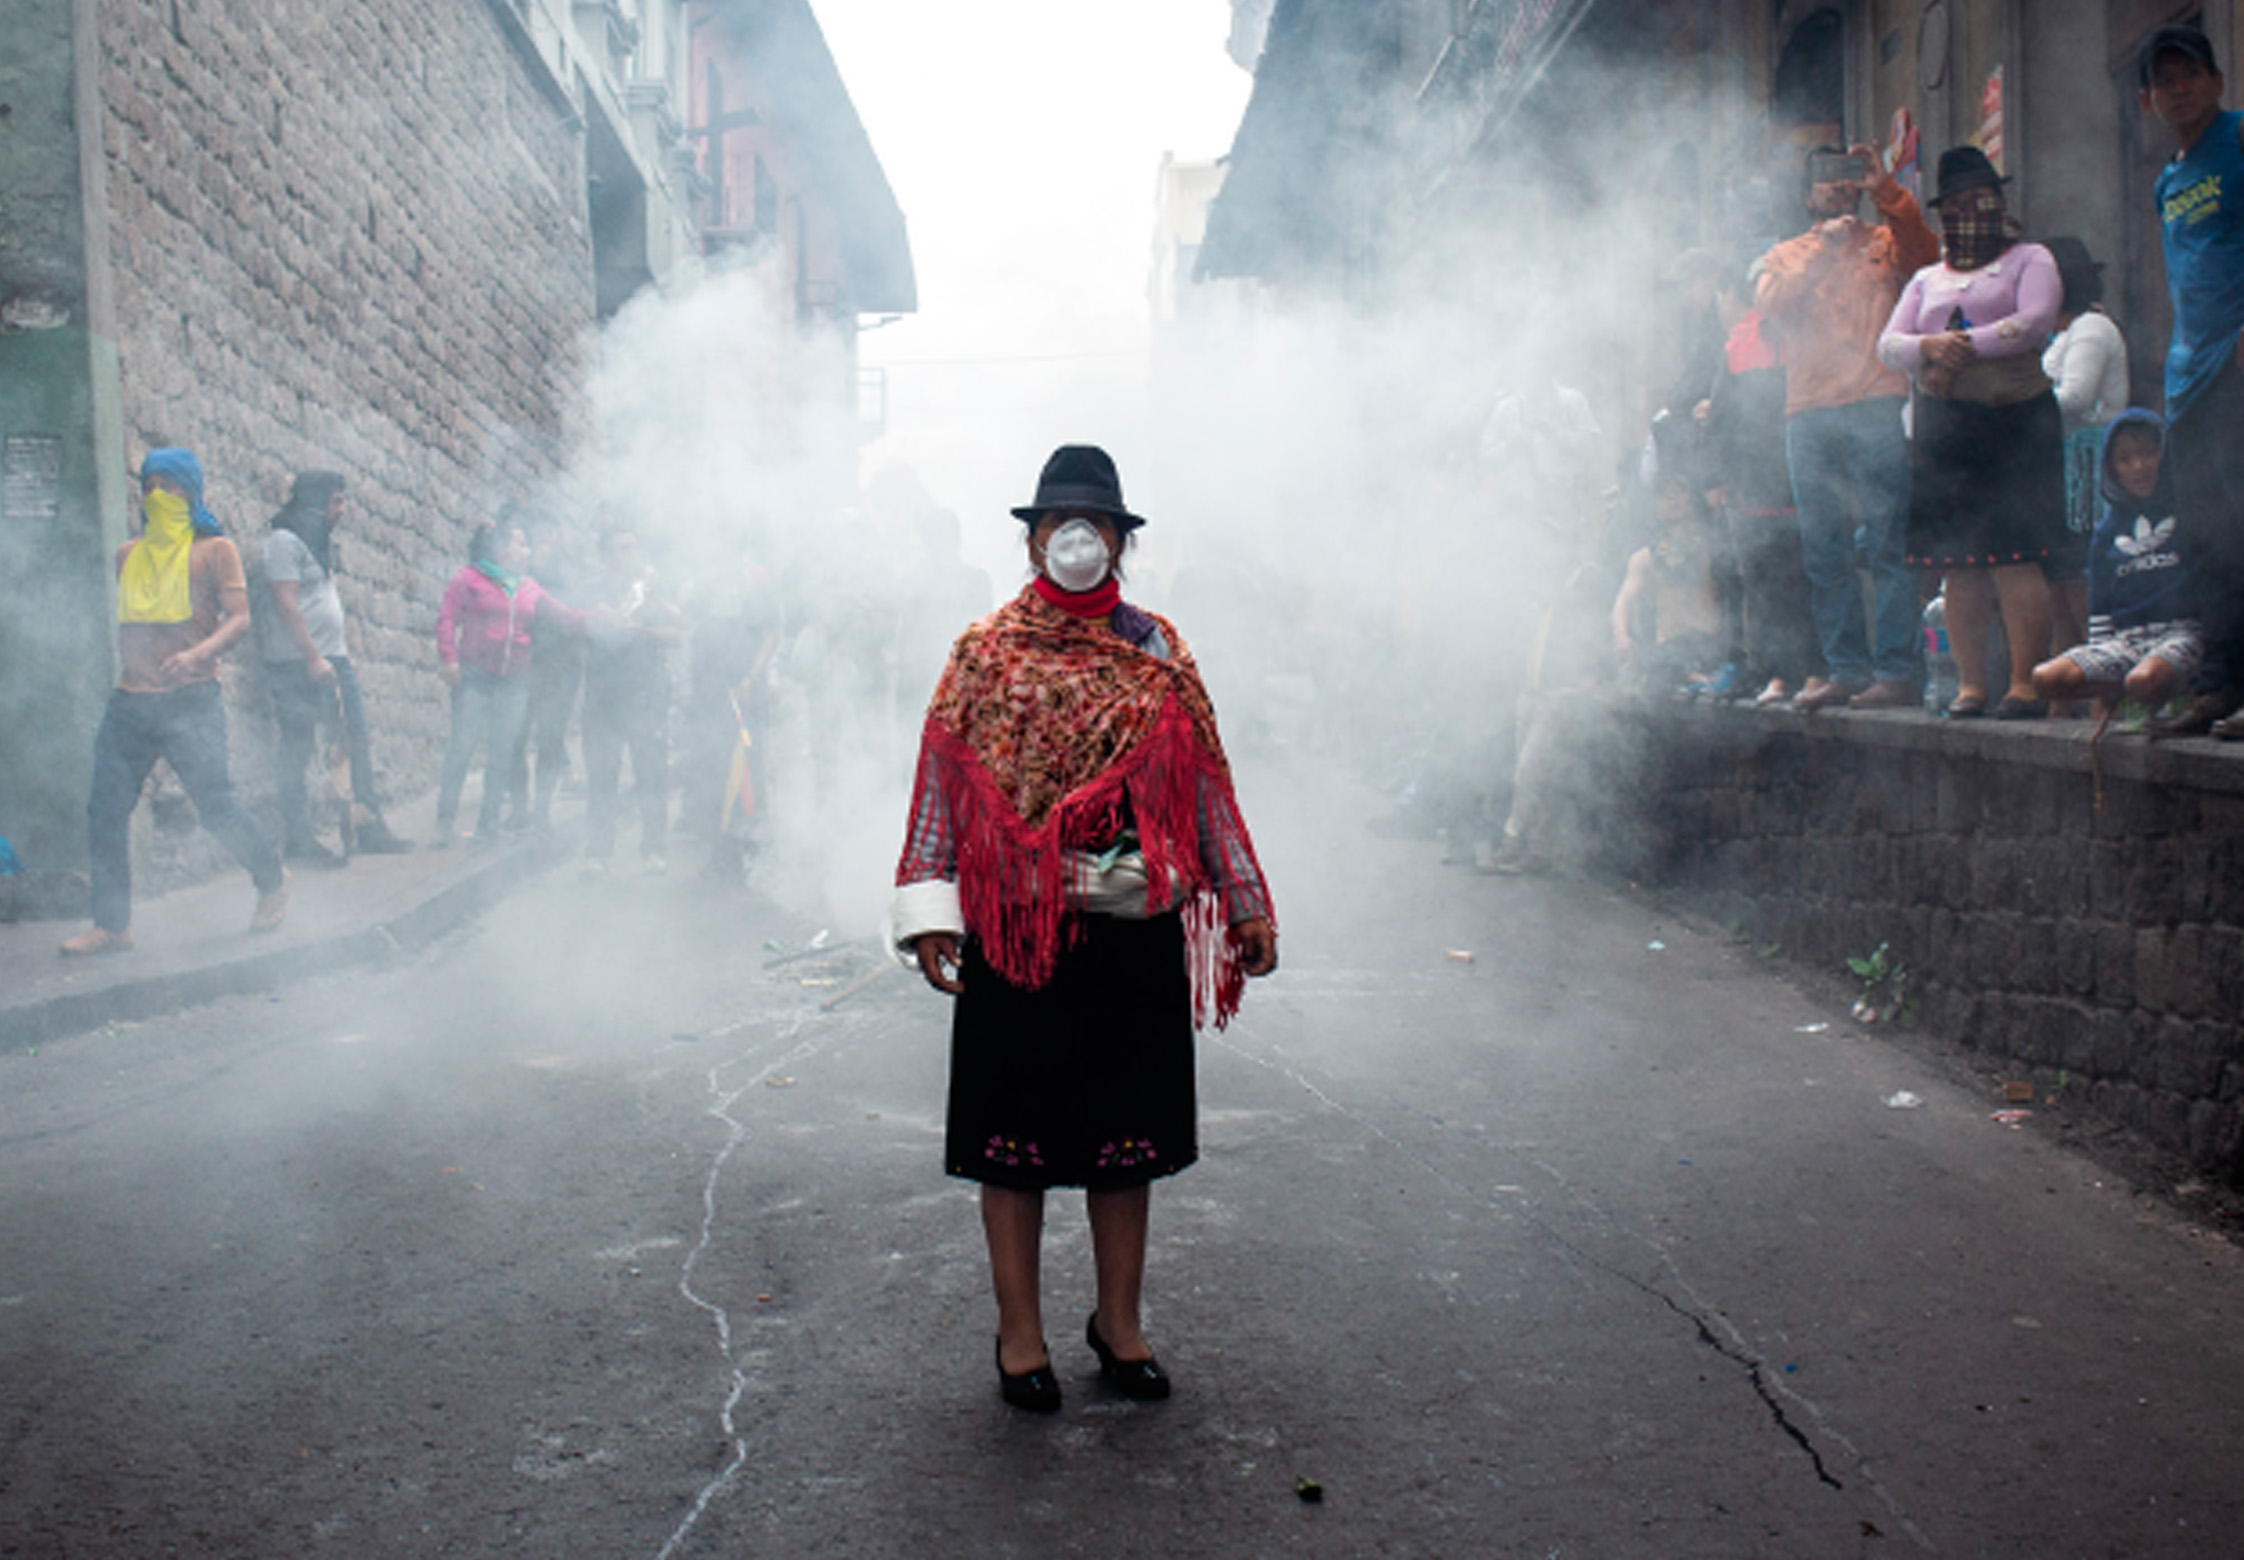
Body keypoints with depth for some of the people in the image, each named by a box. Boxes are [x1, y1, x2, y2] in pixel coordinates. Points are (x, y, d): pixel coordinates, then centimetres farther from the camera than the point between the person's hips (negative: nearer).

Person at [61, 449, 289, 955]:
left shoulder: (213, 549, 3)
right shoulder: (127, 556, 17)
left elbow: (239, 618, -6)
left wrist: (199, 653, -23)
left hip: (190, 699, -5)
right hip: (130, 701, 5)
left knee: (215, 805, -8)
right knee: (105, 810, -1)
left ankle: (272, 880, 17)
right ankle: (112, 925, 6)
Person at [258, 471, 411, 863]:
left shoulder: (321, 544, 19)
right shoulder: (284, 542, -9)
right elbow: (285, 604, -17)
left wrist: (345, 651, 19)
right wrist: (313, 657, -20)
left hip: (332, 660, 9)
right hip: (298, 665, -9)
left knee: (357, 743, 7)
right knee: (297, 751, -4)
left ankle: (368, 830, 12)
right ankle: (299, 840, 1)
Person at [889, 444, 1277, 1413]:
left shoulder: (1158, 656, 9)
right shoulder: (985, 652, 3)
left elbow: (1202, 781, 11)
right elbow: (944, 781, 0)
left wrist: (1246, 902, 9)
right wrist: (930, 910, -8)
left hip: (1136, 929, 2)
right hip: (1015, 925, -2)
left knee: (1128, 1125, 9)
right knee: (1013, 1125, 5)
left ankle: (1119, 1322, 25)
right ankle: (1019, 1331, 18)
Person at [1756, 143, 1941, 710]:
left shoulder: (1884, 243, 16)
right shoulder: (1786, 255, 21)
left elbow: (1925, 254, -5)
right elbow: (1770, 303, 2)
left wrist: (1888, 192, -13)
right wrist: (1823, 249, -3)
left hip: (1876, 409, -3)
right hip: (1808, 415, 3)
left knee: (1888, 544, -9)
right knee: (1823, 553, 2)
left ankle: (1897, 670, -9)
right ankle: (1845, 669, 8)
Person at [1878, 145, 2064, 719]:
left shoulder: (2029, 259, 11)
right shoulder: (1926, 279, 22)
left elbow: (2036, 321, -7)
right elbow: (1888, 344, 9)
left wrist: (1966, 347, -11)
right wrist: (1931, 347, -11)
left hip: (2015, 419, -4)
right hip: (1944, 428, 4)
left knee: (2014, 557, -12)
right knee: (1956, 563, -1)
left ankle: (2026, 682, -12)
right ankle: (1970, 683, 3)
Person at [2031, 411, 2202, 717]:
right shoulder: (2107, 529, 17)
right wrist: (2099, 649, 7)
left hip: (2182, 630, -4)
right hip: (2124, 638, 4)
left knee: (2144, 681, -38)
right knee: (2045, 679, -19)